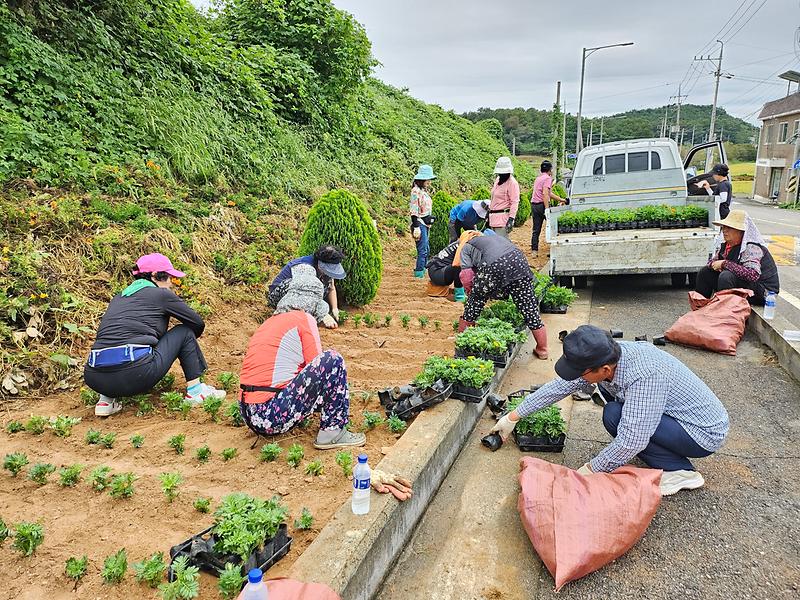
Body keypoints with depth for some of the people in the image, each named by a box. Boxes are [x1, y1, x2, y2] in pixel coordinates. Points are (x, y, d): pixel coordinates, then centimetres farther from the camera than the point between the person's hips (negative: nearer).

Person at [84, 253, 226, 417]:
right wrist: (189, 341, 38)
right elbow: (198, 323, 14)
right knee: (185, 332, 14)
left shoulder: (118, 298, 25)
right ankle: (195, 390, 14)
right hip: (135, 375, -6)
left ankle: (106, 399, 19)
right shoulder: (161, 294, 8)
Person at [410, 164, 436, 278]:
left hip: (426, 224, 10)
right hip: (420, 223, -10)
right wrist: (416, 227, -22)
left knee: (426, 249, 13)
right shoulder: (416, 191, -13)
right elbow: (414, 210, -18)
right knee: (423, 250, -10)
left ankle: (423, 270, 22)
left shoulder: (424, 191, 15)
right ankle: (419, 273, -4)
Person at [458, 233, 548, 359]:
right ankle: (542, 349, 22)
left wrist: (473, 293, 26)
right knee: (529, 307, 12)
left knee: (473, 305, 15)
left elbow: (466, 275, 10)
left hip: (494, 265, -5)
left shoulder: (466, 247, 25)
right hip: (518, 259, 5)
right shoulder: (493, 237, 42)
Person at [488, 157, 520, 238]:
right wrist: (489, 209, 26)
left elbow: (514, 202, -18)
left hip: (503, 218, -9)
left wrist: (511, 218, -26)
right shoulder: (498, 179, 14)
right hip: (494, 217, 9)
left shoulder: (512, 183, -12)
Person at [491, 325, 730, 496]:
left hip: (705, 434, -8)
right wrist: (513, 416, 2)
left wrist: (590, 470, -19)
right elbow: (560, 385, -3)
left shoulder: (644, 375, -36)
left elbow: (631, 441, -34)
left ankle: (680, 471, -8)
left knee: (614, 416, -22)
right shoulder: (606, 357, -12)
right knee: (606, 388, 6)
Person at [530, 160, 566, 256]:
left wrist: (561, 199, 30)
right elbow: (545, 193, -20)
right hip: (542, 205, -8)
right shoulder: (547, 178, -6)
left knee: (536, 229, 6)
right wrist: (547, 208, -24)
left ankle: (534, 250, 3)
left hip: (534, 205, 8)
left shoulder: (538, 178, 22)